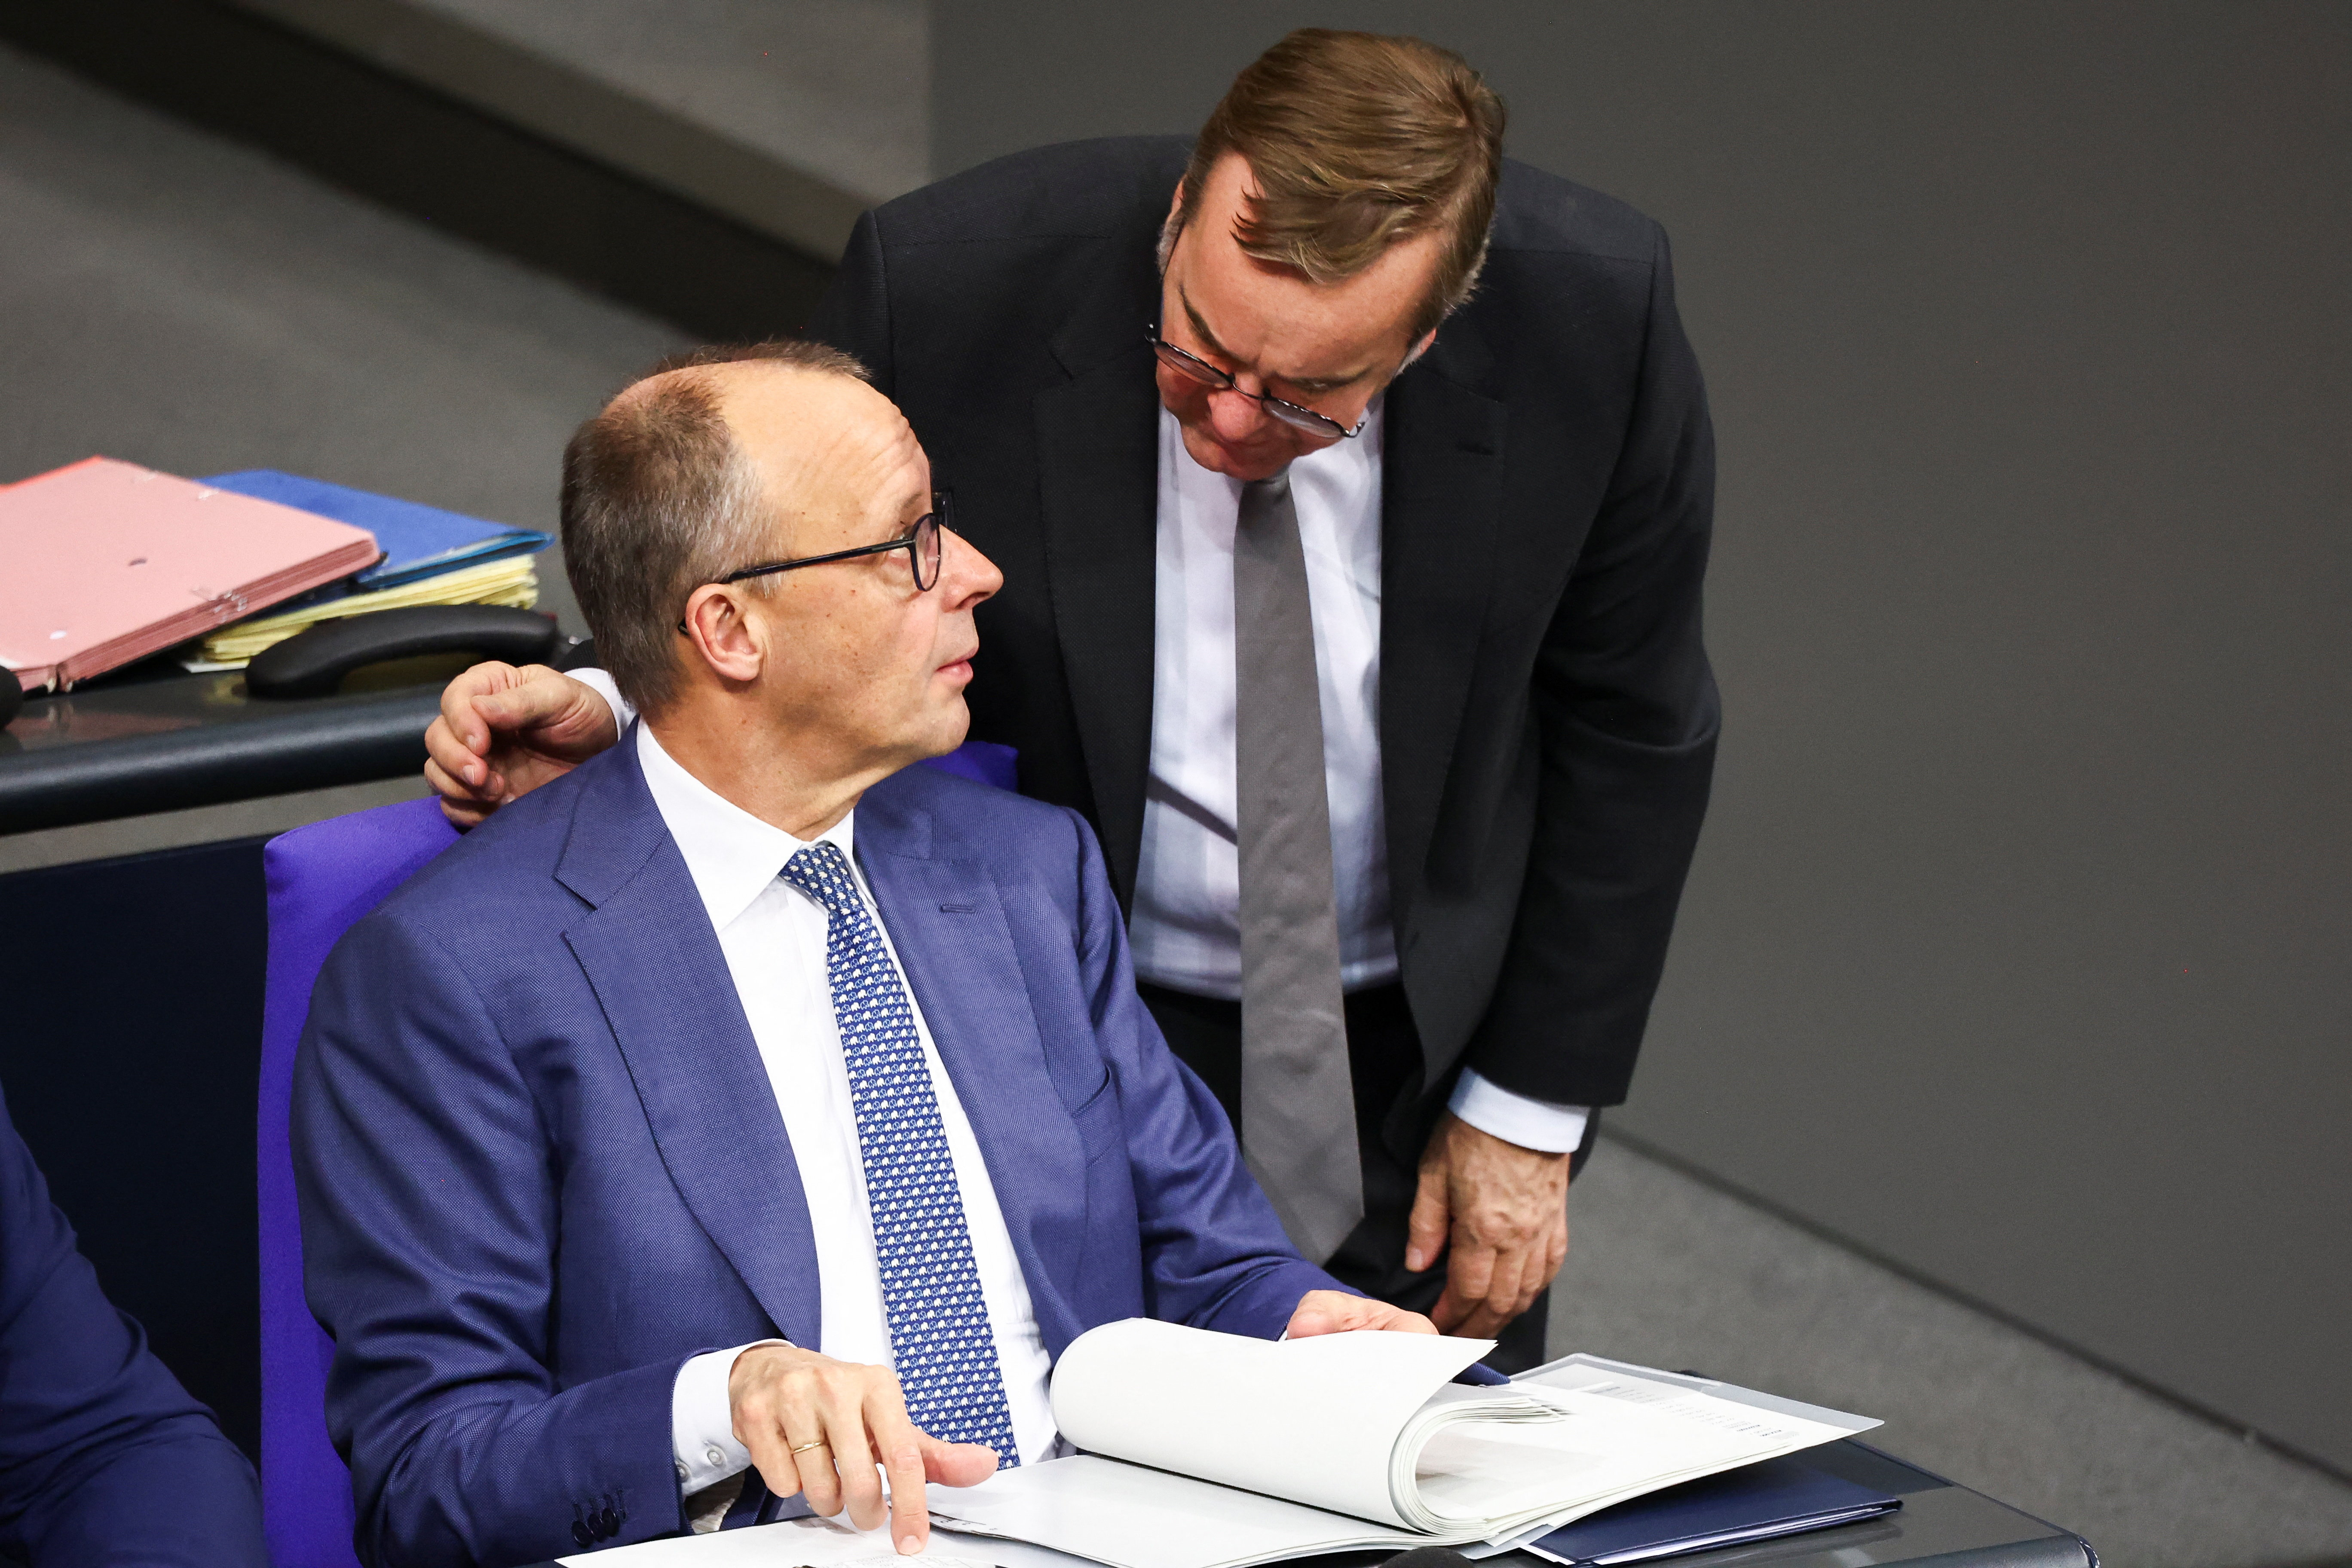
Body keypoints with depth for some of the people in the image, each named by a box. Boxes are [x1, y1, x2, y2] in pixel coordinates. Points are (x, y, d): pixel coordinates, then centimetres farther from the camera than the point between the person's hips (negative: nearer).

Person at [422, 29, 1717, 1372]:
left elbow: (1630, 723, -6)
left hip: (1427, 1045, 1)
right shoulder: (947, 288, -24)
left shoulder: (1597, 315, -21)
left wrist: (1528, 1109, -2)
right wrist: (618, 708, -28)